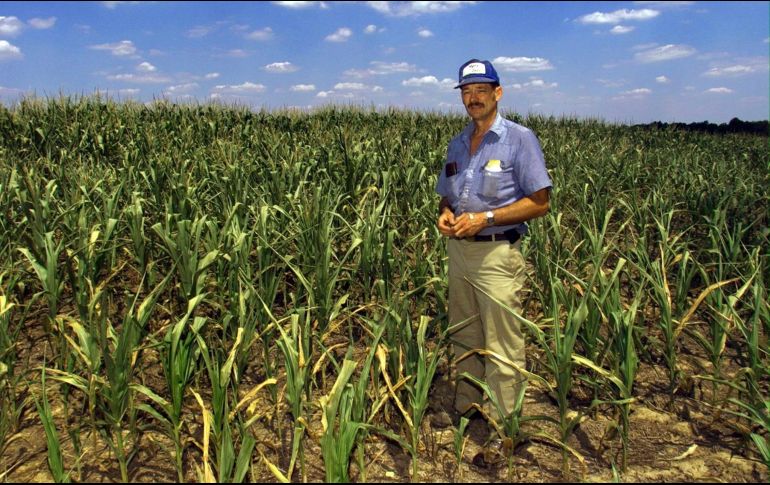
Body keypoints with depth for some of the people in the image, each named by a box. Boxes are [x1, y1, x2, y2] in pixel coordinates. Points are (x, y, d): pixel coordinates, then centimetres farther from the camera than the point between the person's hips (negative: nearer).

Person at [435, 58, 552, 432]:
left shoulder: (520, 139, -7)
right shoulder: (457, 144, 14)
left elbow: (540, 202, -11)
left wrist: (484, 218, -19)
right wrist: (444, 214, -2)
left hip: (496, 254, -7)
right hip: (458, 250, 7)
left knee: (501, 348, -1)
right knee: (464, 339, 17)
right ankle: (465, 409, 32)